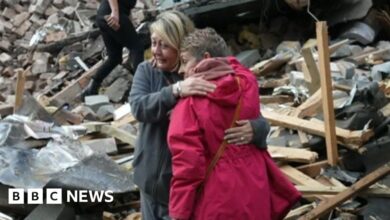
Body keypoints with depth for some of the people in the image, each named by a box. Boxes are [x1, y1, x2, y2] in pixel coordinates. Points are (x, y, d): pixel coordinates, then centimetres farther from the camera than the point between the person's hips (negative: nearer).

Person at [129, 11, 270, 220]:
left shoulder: (207, 79, -13)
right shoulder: (146, 71, -4)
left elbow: (258, 120, -15)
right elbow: (138, 107, -23)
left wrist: (254, 128, -39)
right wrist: (176, 90, -39)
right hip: (153, 181, 3)